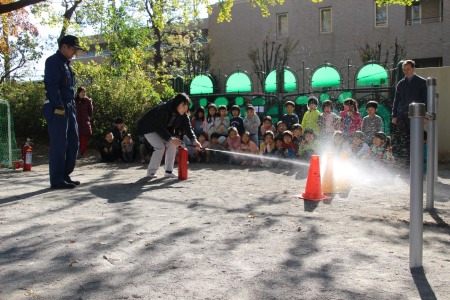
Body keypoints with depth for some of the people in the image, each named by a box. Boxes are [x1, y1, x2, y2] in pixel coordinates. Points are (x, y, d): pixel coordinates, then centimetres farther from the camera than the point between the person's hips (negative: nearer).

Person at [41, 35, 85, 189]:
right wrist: (58, 107, -22)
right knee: (59, 145, -6)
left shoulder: (66, 63, 21)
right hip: (57, 109, -9)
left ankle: (65, 175, 19)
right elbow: (52, 85, -17)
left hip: (69, 108, 9)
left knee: (73, 143, 10)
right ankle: (57, 180, 0)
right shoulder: (53, 61, -7)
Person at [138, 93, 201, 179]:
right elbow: (159, 127, -32)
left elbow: (187, 127, -18)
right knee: (160, 147, -20)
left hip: (162, 129, 7)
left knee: (172, 145, -8)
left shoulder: (183, 115, -13)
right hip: (149, 128, -7)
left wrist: (194, 140, -35)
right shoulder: (163, 109, -35)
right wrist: (170, 139, -38)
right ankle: (151, 172, -7)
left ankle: (168, 171, 0)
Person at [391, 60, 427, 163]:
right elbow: (396, 100, 16)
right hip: (401, 115, 3)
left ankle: (410, 159, 3)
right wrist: (394, 115, 7)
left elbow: (425, 100, 3)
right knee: (403, 139, -1)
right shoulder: (400, 83, 15)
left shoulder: (422, 82, 6)